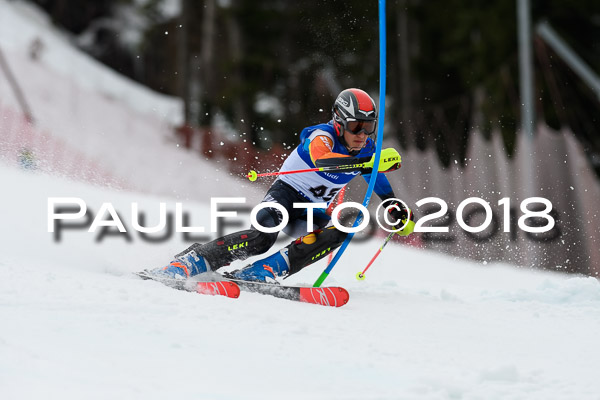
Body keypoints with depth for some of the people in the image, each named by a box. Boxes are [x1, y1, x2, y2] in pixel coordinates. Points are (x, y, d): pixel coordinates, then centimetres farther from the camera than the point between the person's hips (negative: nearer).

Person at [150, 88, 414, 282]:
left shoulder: (367, 151, -1)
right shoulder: (323, 137, -21)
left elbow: (383, 187, 18)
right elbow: (321, 159, -46)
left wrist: (399, 211, 0)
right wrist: (367, 162, -57)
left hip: (315, 212, 6)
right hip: (287, 193, -6)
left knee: (338, 232, -28)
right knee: (264, 235, -35)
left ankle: (262, 272, -36)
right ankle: (185, 264, -31)